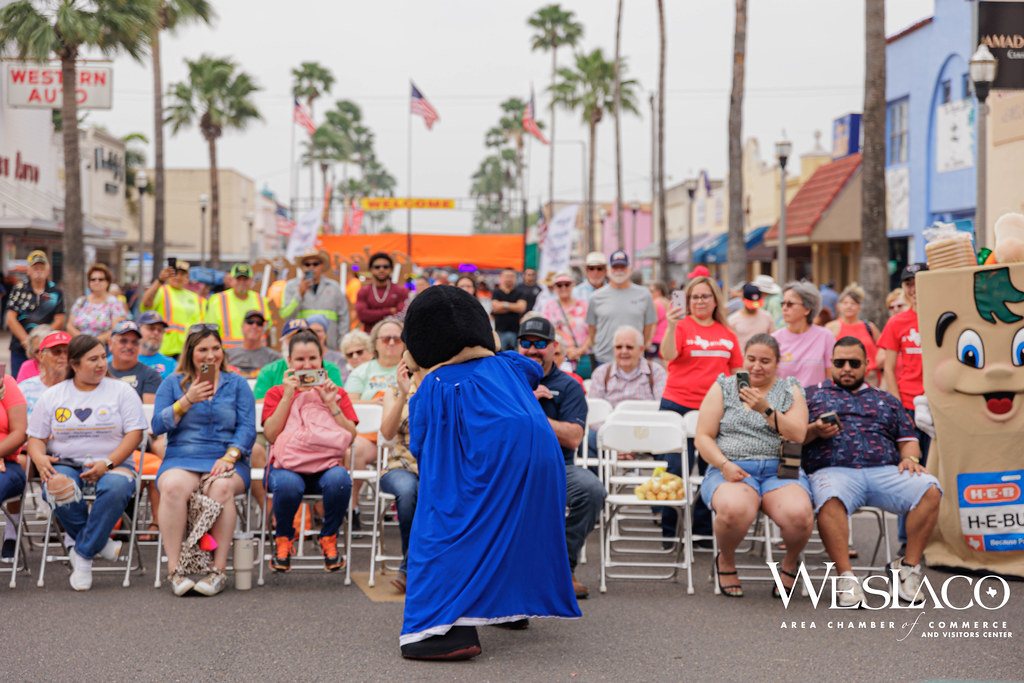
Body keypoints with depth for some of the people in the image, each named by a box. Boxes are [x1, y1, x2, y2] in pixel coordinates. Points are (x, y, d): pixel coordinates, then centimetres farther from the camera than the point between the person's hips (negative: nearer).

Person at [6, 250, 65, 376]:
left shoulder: (56, 292, 6)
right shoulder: (19, 290, 7)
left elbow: (59, 321, 1)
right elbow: (10, 319, 1)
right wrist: (26, 340, -11)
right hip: (20, 348, 1)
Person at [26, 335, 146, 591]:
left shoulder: (121, 391, 7)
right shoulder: (53, 395, 12)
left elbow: (135, 433, -1)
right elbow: (36, 437, 12)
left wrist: (107, 464, -16)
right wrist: (39, 458, -13)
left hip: (112, 464, -1)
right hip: (64, 464, 1)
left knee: (116, 487, -38)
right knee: (56, 487, -36)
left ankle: (83, 554, -21)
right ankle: (101, 543, -15)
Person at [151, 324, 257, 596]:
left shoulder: (237, 384, 15)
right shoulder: (172, 383, 17)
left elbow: (247, 429, 4)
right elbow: (158, 426, 5)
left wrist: (230, 456, -13)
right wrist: (187, 401, -7)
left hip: (225, 460, 0)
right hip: (181, 459, 0)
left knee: (221, 487, -36)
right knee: (173, 486, -36)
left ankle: (218, 570, -30)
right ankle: (174, 569, -30)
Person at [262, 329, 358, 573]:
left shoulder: (336, 393, 19)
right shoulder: (276, 393, 17)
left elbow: (350, 437, 4)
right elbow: (271, 435, -1)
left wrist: (331, 403, -5)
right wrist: (288, 396, -6)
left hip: (327, 464, 1)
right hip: (287, 464, -1)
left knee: (339, 480, -36)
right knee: (288, 485, -37)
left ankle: (329, 538, -8)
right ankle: (283, 539, -5)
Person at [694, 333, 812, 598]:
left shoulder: (791, 390, 15)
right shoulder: (723, 387, 14)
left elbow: (798, 435, -1)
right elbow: (704, 437, 7)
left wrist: (766, 410, -13)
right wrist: (724, 465, -10)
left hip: (780, 470, 1)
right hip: (731, 471, -1)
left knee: (799, 515, -33)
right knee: (734, 510, -38)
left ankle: (790, 561, 3)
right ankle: (726, 561, -4)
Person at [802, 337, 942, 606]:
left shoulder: (887, 400, 30)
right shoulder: (813, 395, 22)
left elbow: (908, 439, 24)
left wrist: (910, 457, 2)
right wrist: (815, 431, -7)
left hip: (885, 470, 3)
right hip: (833, 470, -3)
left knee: (930, 490, -26)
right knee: (829, 499, -40)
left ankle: (909, 566, -14)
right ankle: (846, 577, -33)